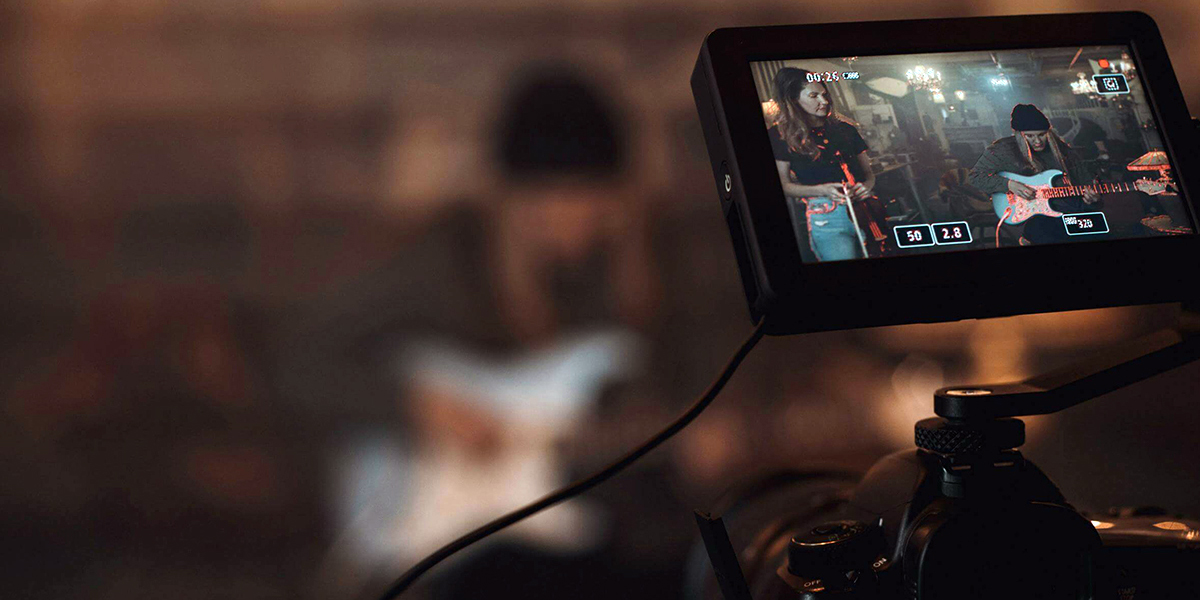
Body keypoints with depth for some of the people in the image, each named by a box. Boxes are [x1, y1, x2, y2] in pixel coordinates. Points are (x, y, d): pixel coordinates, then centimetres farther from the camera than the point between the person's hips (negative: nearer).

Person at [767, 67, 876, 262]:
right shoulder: (781, 135, 2)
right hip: (825, 219, -4)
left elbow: (868, 172, 18)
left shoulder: (844, 128, 14)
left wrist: (866, 187, -6)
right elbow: (784, 185, 1)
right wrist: (822, 190, -14)